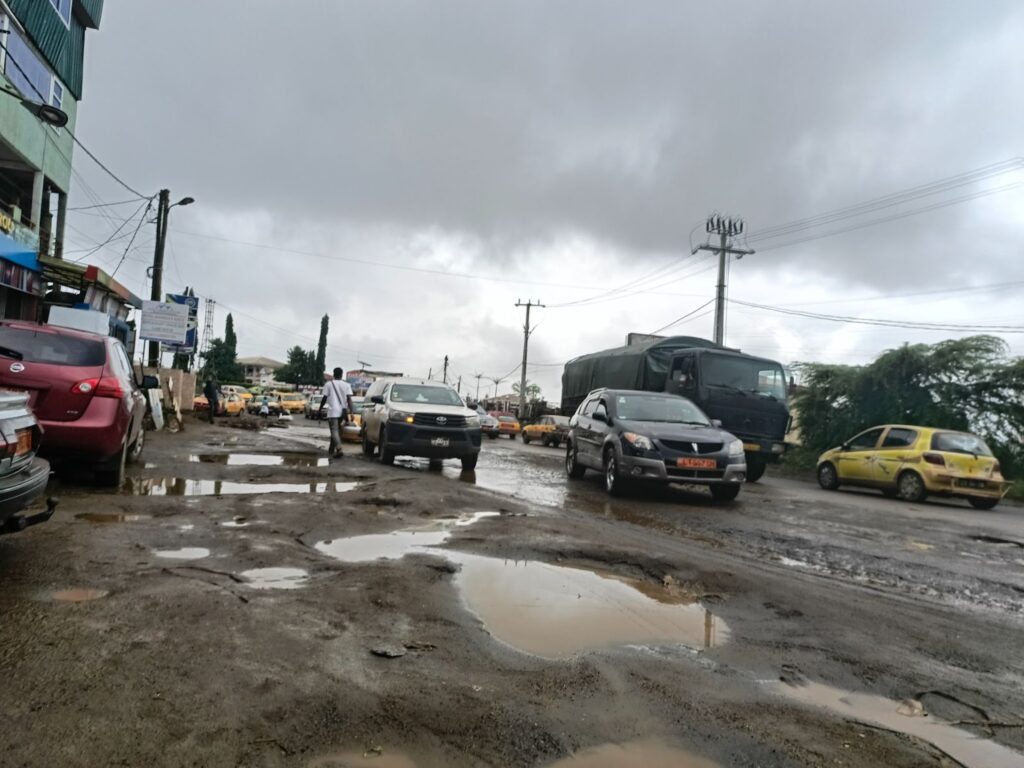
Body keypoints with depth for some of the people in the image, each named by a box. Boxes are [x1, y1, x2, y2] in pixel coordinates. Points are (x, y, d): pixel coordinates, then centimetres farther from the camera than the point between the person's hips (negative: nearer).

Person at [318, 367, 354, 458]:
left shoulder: (328, 384, 0)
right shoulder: (346, 384, 4)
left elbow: (324, 398, -2)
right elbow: (349, 399, -4)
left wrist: (320, 409, 11)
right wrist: (351, 412, -6)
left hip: (332, 411, -4)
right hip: (342, 411, 4)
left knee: (334, 430, -9)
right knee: (336, 430, 19)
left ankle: (339, 449, -29)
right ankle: (331, 449, 29)